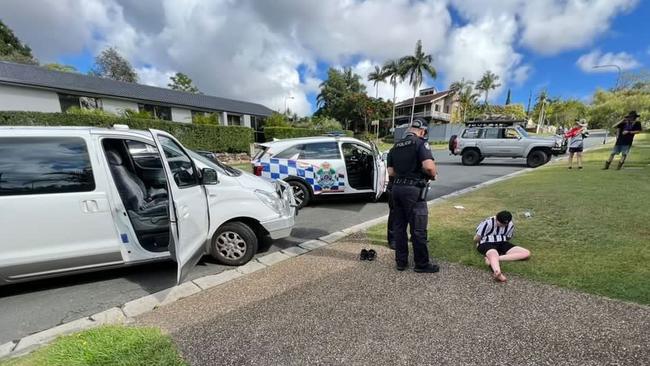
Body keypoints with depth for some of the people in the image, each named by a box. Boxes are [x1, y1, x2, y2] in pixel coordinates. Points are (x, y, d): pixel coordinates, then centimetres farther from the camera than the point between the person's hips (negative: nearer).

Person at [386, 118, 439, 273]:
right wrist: (433, 175, -1)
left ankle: (401, 261, 22)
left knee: (399, 227, 12)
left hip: (397, 188, 7)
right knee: (418, 228, 4)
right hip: (414, 190, -7)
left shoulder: (395, 146, 13)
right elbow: (429, 166, -21)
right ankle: (422, 264, 17)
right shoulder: (420, 143, -7)